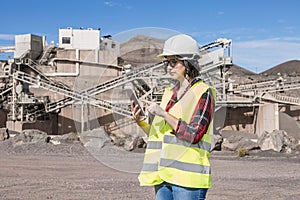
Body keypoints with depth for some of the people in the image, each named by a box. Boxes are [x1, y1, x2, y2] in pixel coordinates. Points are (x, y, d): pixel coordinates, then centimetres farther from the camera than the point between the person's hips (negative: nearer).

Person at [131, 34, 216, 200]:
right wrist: (140, 122, 1)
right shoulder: (169, 93, 17)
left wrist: (163, 113, -15)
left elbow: (194, 135, -14)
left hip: (187, 176, -7)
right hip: (164, 176, 7)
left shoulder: (203, 93, -4)